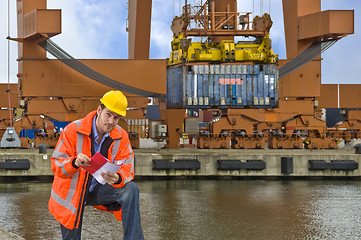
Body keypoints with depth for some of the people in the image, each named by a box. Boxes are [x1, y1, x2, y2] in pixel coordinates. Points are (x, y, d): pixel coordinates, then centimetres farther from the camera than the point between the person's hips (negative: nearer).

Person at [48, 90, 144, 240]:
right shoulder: (72, 131, -16)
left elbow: (127, 169, -12)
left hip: (99, 191, 2)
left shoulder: (121, 136, -7)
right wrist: (74, 163, -41)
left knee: (131, 189, -24)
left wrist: (118, 178, -37)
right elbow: (56, 166, -17)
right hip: (71, 195, -2)